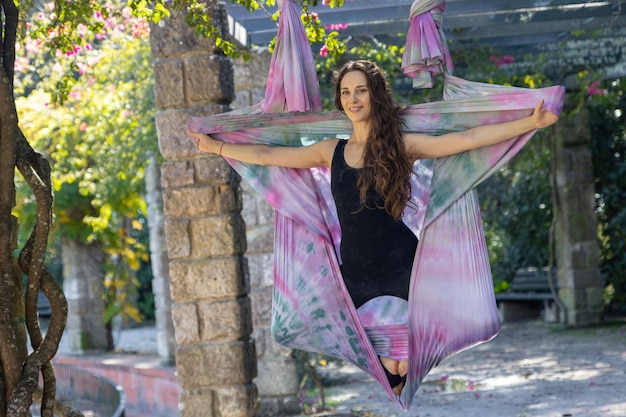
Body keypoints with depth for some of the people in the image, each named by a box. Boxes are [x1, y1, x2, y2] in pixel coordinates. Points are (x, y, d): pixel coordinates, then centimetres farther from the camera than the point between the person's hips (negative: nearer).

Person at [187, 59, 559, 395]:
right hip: (356, 272, 3)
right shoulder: (331, 152, 7)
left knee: (402, 363, -4)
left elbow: (468, 139, -8)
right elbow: (267, 154, 12)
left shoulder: (403, 145, -2)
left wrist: (530, 123, -14)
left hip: (401, 268, -3)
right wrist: (215, 146, 14)